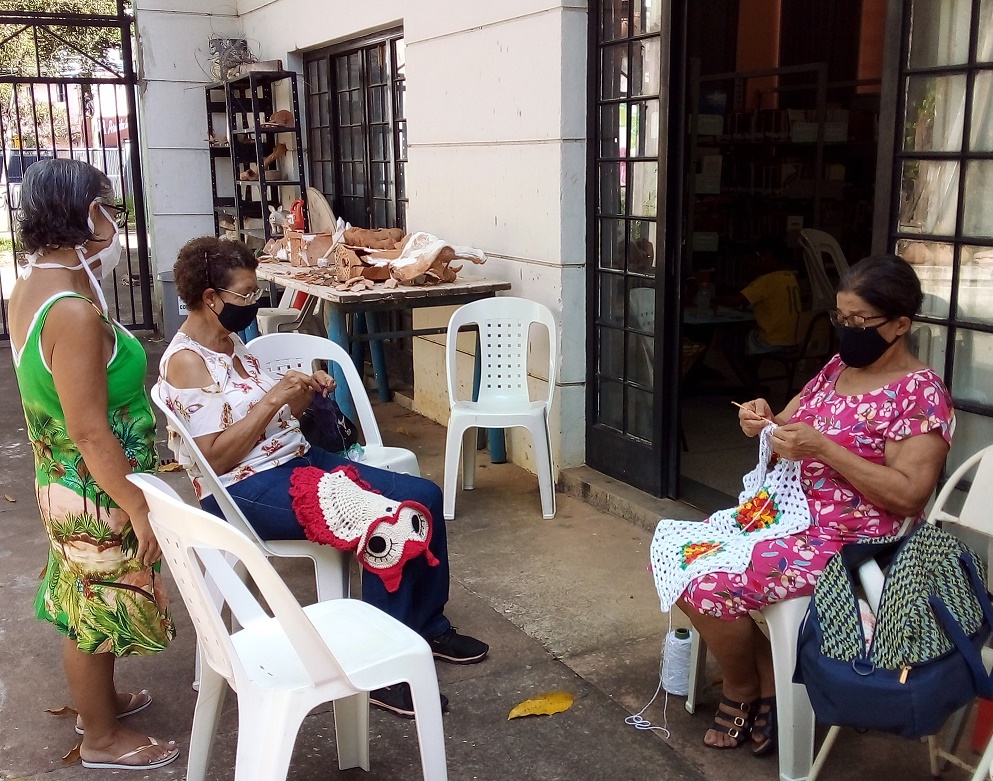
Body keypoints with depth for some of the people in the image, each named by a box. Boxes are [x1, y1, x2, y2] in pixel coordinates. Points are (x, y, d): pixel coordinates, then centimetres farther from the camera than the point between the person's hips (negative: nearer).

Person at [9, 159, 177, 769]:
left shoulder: (33, 287, 1)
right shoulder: (75, 313, -30)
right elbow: (90, 433, -27)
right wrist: (139, 510, -22)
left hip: (68, 484, 9)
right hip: (96, 495, -9)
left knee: (88, 606, 25)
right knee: (99, 612, 9)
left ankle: (100, 698, 46)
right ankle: (103, 738, 29)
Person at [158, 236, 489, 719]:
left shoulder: (231, 343, 12)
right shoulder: (186, 361, -15)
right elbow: (215, 458, -20)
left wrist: (303, 397, -1)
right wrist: (273, 397, -20)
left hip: (298, 460, 9)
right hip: (247, 492, -9)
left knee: (423, 497, -3)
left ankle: (428, 626, 13)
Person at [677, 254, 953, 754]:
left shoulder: (920, 393, -13)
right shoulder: (837, 367, 10)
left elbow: (907, 496, -21)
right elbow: (792, 436, 16)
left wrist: (822, 448, -26)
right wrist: (764, 421, -8)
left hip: (847, 541, -9)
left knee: (709, 586, -22)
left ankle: (743, 693, 9)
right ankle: (766, 685, 9)